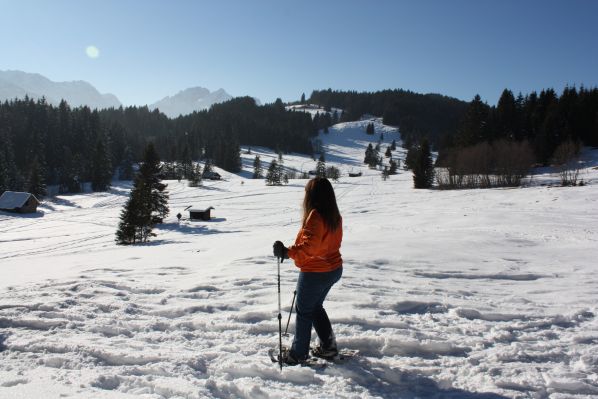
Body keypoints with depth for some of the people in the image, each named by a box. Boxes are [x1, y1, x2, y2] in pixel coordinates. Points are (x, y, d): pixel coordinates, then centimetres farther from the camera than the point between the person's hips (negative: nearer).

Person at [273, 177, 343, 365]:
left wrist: (287, 252, -30)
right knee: (316, 307, 25)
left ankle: (298, 353, 24)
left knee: (303, 311, 10)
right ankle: (328, 346, 31)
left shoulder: (315, 215, -23)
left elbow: (309, 246, -32)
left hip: (315, 273, -8)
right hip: (334, 269, 8)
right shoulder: (335, 216, 3)